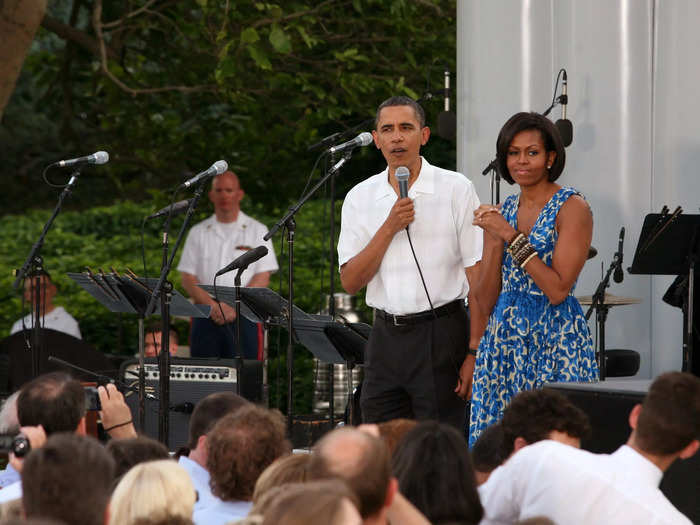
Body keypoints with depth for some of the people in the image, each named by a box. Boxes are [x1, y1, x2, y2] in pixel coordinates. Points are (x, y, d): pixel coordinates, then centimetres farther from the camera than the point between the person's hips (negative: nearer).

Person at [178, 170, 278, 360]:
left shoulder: (257, 230, 8)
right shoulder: (198, 232, 14)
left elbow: (263, 278, 0)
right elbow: (188, 278, 7)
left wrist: (234, 307, -11)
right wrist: (213, 306, -9)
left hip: (242, 317, -2)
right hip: (206, 316, 2)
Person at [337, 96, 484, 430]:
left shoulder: (456, 189, -2)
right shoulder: (360, 198, 8)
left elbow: (479, 276, -5)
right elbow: (350, 282, 1)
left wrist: (475, 352, -12)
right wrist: (390, 228, -11)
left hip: (441, 336, -4)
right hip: (386, 337, 4)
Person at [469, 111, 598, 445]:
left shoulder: (572, 208, -4)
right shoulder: (502, 213, 12)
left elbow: (557, 289, -15)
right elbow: (486, 302, 8)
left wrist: (512, 237, -14)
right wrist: (496, 241, -5)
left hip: (556, 341, -5)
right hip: (504, 339, 5)